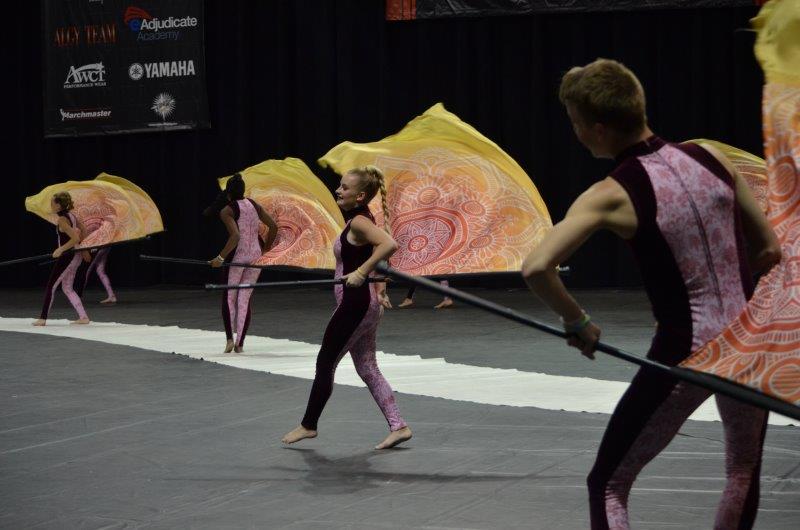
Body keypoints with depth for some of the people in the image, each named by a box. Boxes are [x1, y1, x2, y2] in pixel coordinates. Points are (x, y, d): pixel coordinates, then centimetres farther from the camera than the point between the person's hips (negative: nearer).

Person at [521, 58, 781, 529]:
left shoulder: (611, 196, -11)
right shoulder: (711, 157, 1)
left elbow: (536, 268, -23)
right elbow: (770, 251, 7)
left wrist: (577, 321, -7)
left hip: (687, 351, -5)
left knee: (609, 484, 8)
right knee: (745, 470, 27)